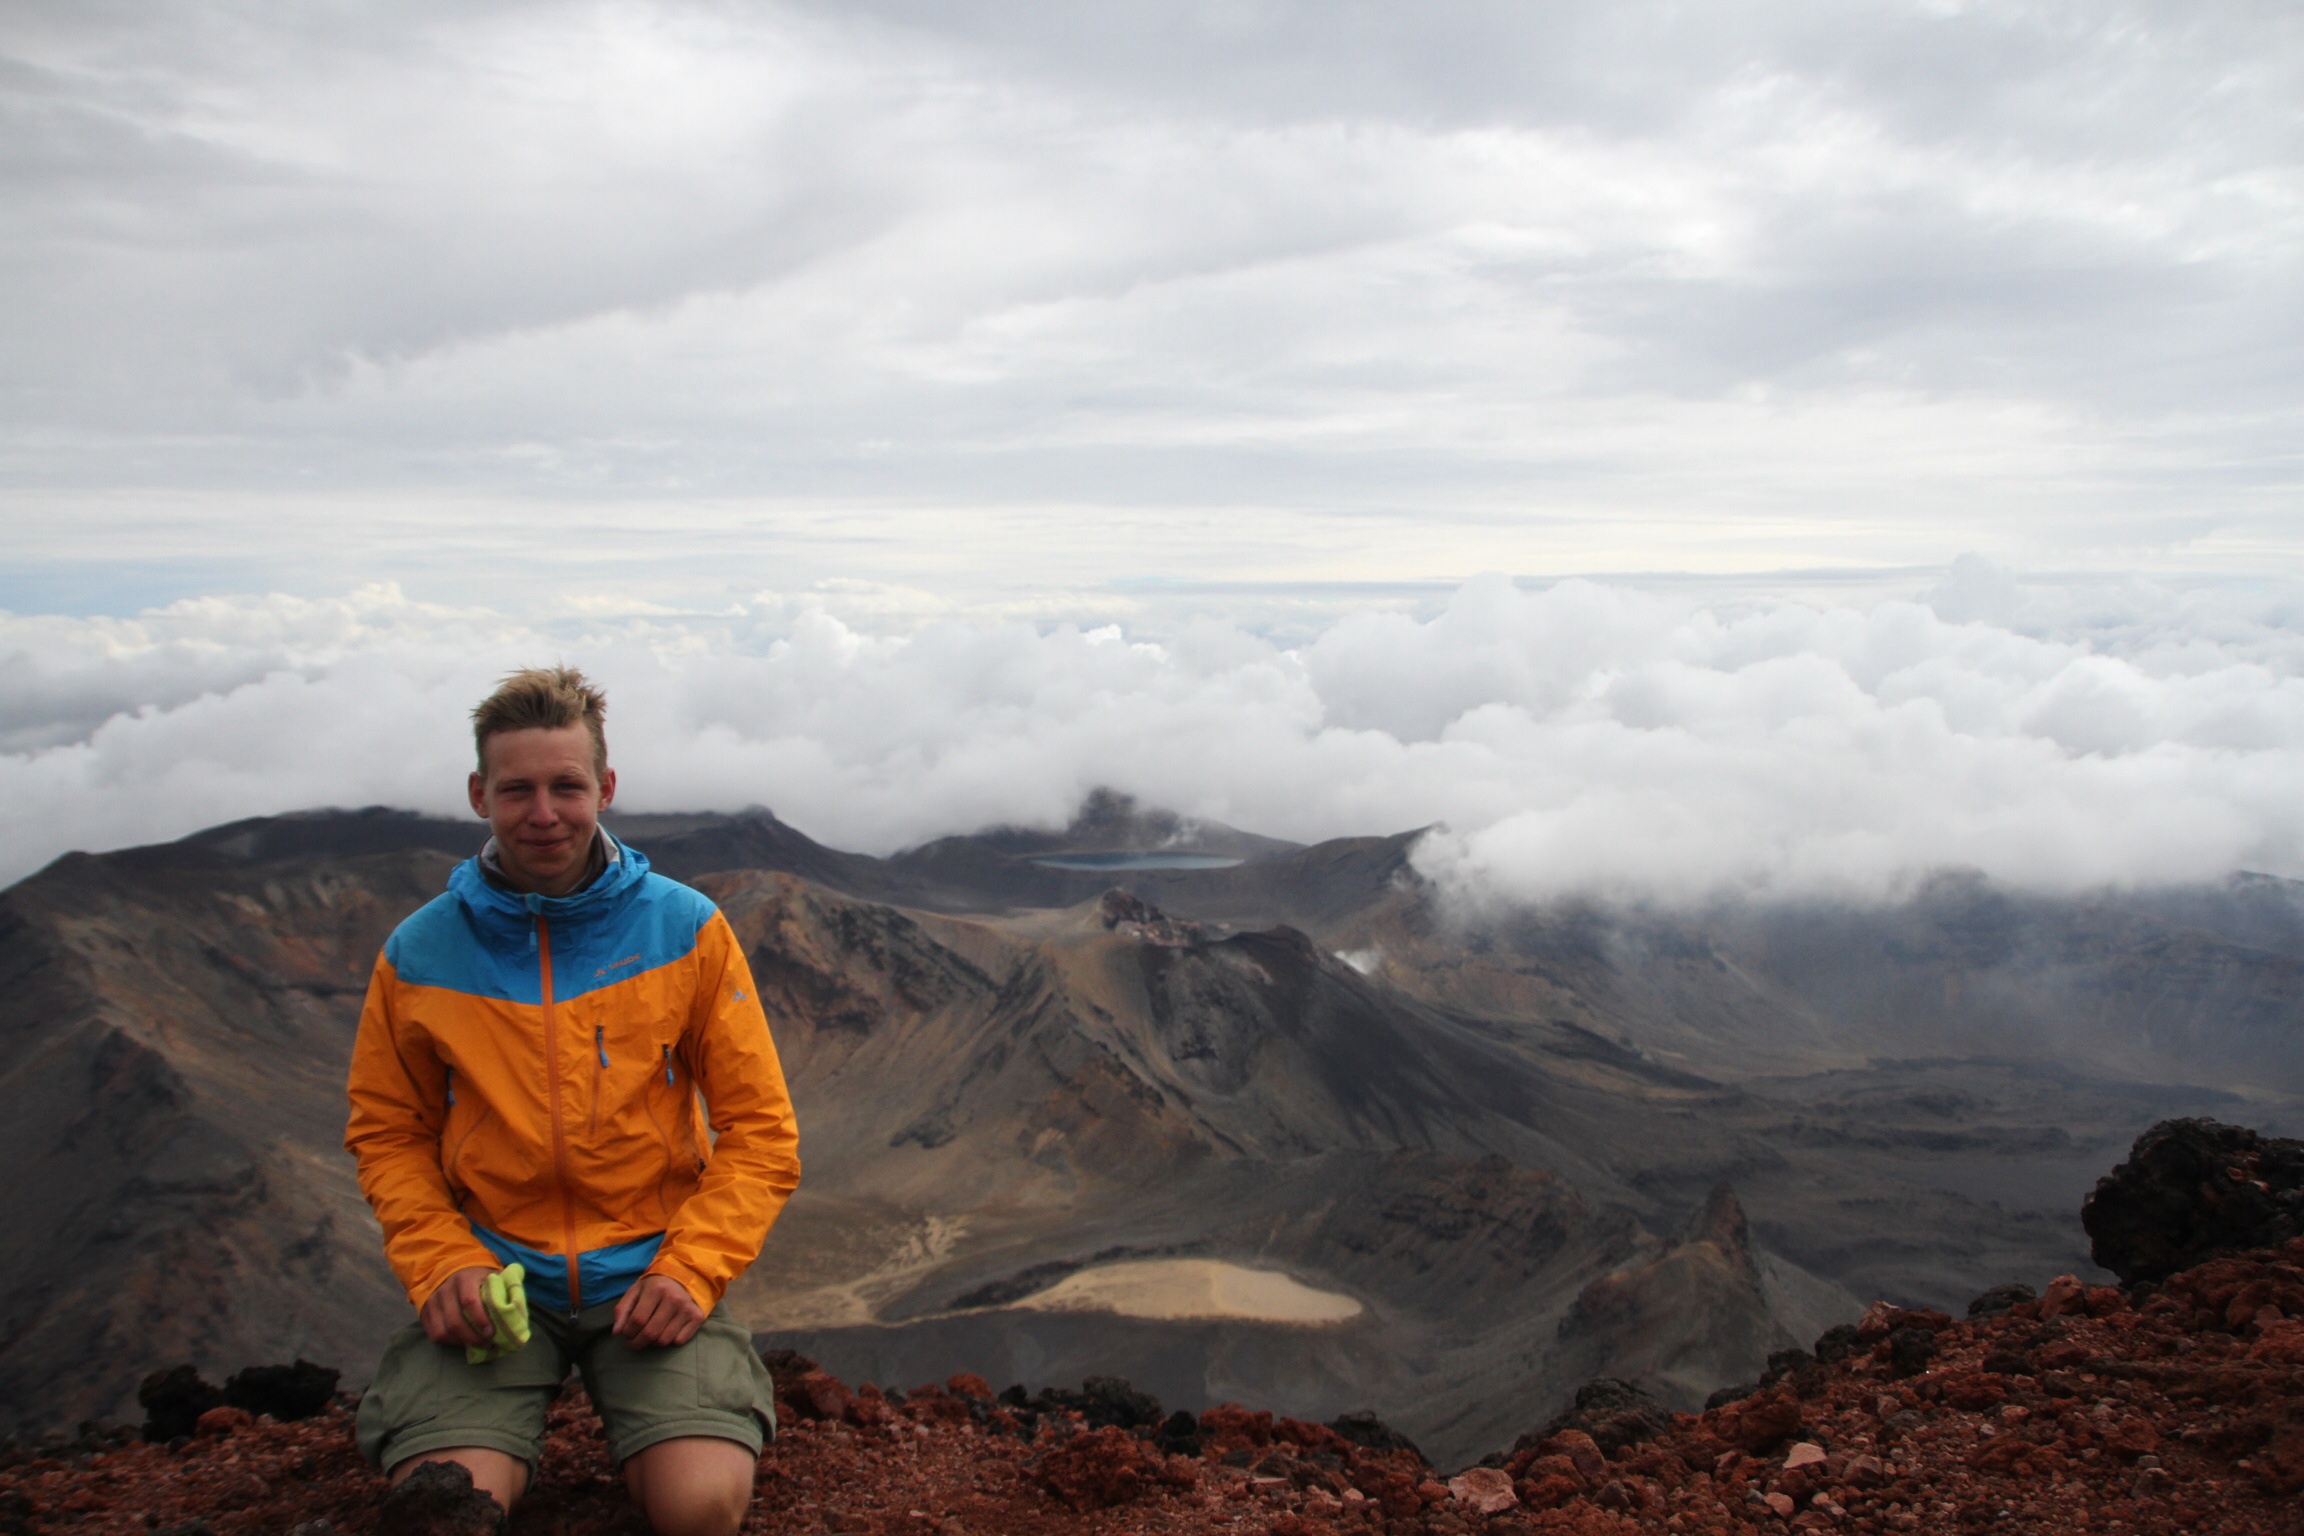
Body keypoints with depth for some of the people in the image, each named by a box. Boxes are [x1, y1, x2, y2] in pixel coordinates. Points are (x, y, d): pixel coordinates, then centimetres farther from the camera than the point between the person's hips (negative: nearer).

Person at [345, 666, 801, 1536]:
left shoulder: (687, 930, -2)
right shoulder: (418, 953, 1)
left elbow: (759, 1130, 0)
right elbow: (388, 1135, 10)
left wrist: (691, 1269, -13)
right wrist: (440, 1262, -7)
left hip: (649, 1276, -1)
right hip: (493, 1278, 1)